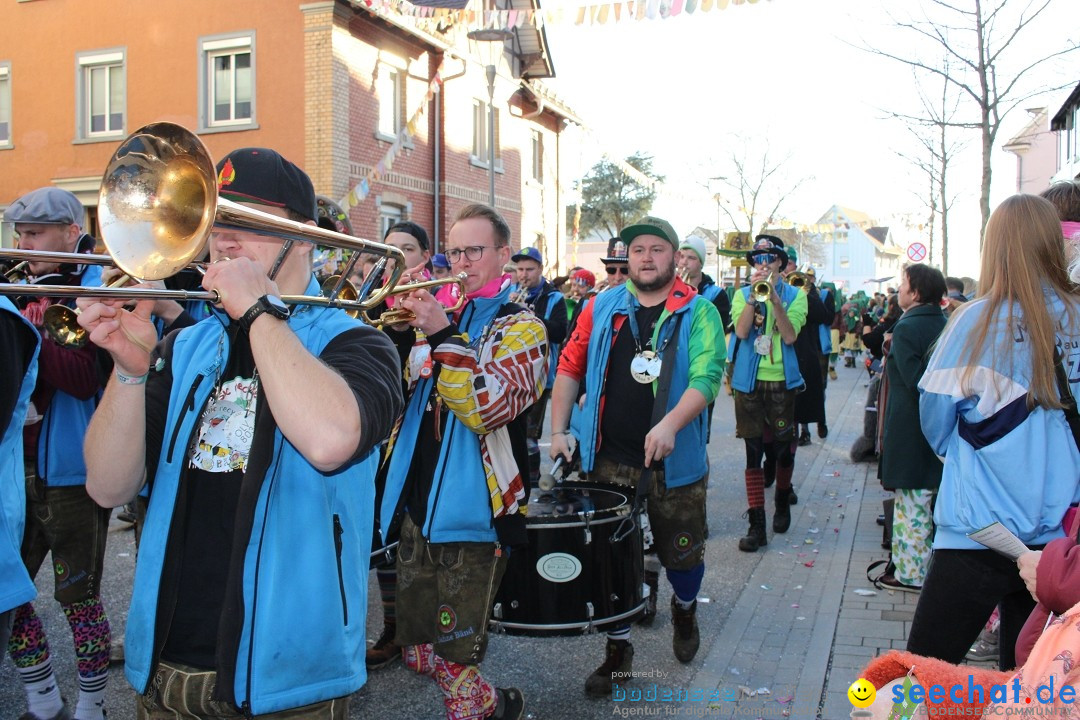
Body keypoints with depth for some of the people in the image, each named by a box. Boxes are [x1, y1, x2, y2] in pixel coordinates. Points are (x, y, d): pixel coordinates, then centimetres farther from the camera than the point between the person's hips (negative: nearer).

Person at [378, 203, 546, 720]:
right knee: (416, 651, 15)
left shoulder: (521, 325, -2)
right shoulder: (436, 313, 14)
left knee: (455, 666, -4)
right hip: (418, 503, 6)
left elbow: (488, 407, -18)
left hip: (473, 512, -6)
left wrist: (443, 335, -27)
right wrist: (390, 328, -9)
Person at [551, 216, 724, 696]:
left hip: (675, 460, -1)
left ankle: (684, 610, 46)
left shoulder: (698, 313, -3)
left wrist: (670, 425, -31)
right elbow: (571, 369, 7)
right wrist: (559, 430, -2)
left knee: (683, 552, 13)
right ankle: (617, 649, 25)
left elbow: (706, 376, -15)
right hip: (608, 460, 2)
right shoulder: (601, 309, 5)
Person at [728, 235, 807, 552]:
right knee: (753, 452, -1)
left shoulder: (795, 295, 3)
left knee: (783, 448, 10)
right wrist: (754, 296, -21)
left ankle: (782, 503, 37)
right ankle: (757, 524, 1)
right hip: (749, 382, 0)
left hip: (782, 381, 0)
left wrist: (774, 299, -22)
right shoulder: (742, 294, 6)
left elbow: (790, 336, -13)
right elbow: (741, 331, -12)